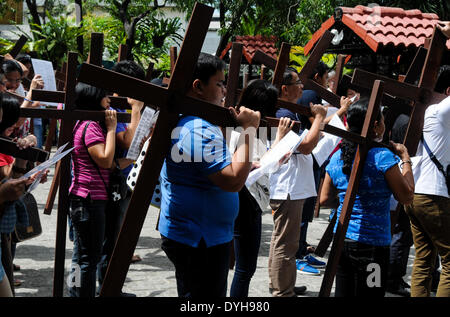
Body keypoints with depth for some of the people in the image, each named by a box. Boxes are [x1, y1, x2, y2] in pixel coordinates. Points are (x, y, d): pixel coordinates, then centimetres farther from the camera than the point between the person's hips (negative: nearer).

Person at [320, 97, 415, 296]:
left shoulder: (337, 157, 5)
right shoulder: (382, 157, -14)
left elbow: (325, 200, 10)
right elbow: (406, 197, -7)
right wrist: (405, 159, 2)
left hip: (341, 241, 7)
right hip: (371, 244, -6)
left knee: (342, 293, 13)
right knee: (368, 293, 1)